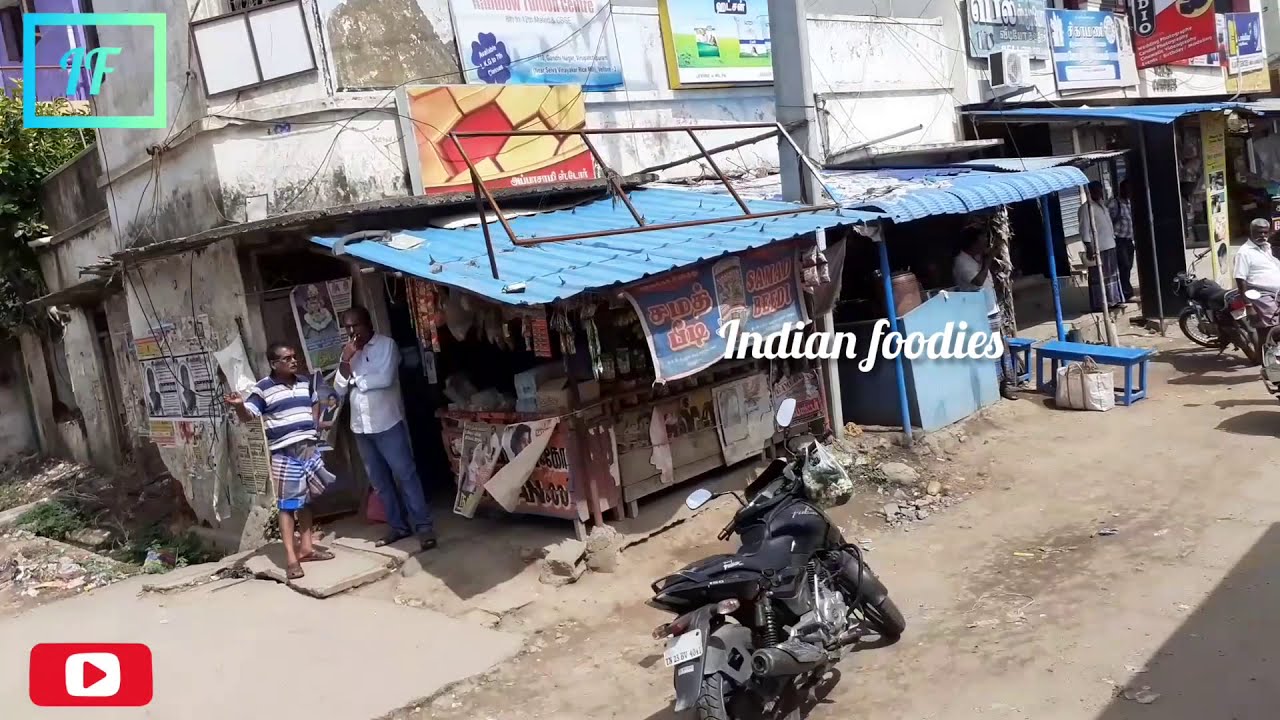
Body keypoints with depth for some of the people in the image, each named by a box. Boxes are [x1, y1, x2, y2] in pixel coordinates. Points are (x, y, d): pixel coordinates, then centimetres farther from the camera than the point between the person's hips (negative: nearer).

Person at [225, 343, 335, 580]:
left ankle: (306, 547, 23)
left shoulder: (304, 382, 10)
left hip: (309, 447, 6)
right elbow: (248, 416, -15)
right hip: (284, 453, -6)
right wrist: (239, 405, -34)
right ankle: (291, 557, -6)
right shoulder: (263, 389, -8)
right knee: (287, 504, -6)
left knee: (305, 500, 14)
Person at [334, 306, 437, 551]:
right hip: (361, 427, 7)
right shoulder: (348, 352, 12)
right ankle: (399, 525, 20)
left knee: (405, 474, -6)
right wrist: (345, 361, -9)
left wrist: (356, 380, -4)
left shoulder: (386, 345, -6)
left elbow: (385, 378, -20)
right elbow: (339, 389, 6)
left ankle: (424, 526, -3)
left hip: (387, 423, -6)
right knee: (379, 481, 11)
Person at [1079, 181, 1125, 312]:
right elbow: (1084, 229, -17)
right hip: (1096, 248, -9)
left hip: (1109, 246, 9)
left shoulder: (1102, 206, 16)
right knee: (1098, 276, -4)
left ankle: (1113, 300, 23)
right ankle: (1099, 304, 1)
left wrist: (1113, 238, 18)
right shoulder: (1086, 208, -11)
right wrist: (1089, 248, -22)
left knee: (1112, 274, 14)